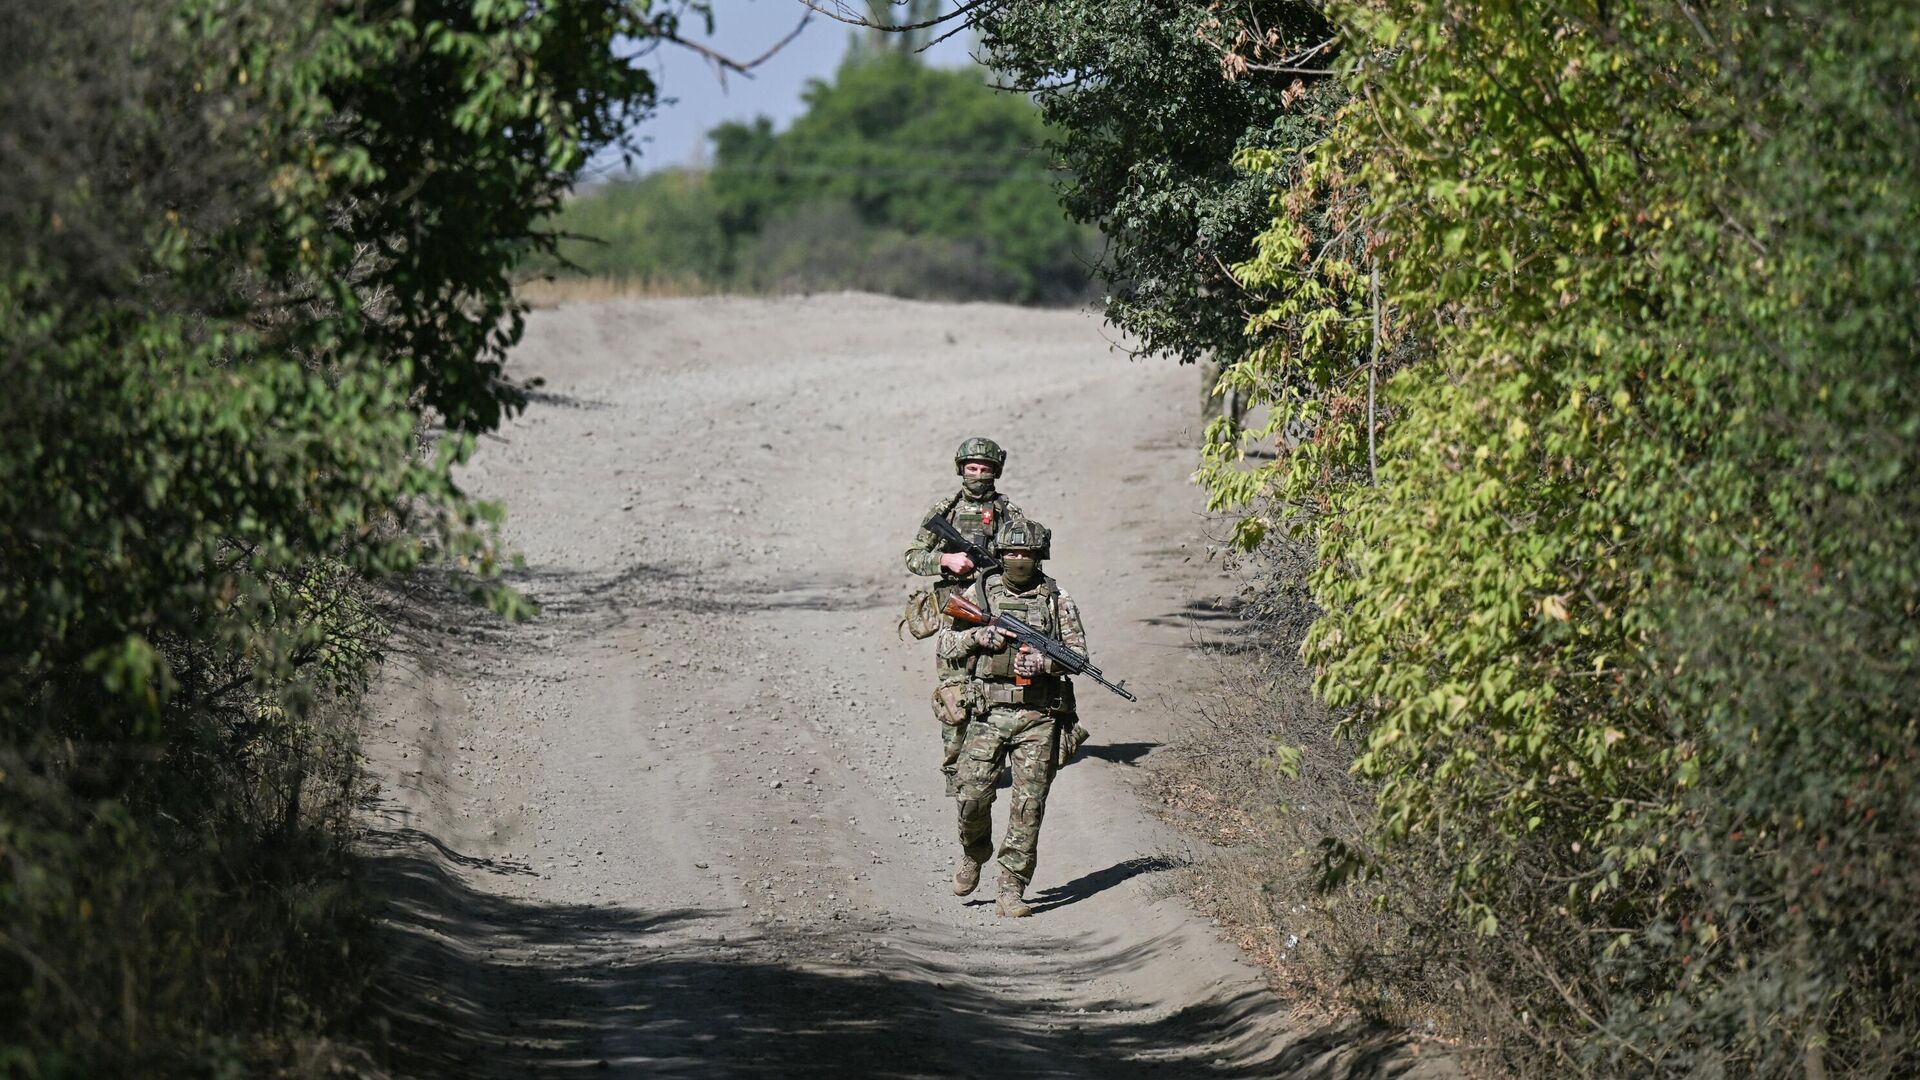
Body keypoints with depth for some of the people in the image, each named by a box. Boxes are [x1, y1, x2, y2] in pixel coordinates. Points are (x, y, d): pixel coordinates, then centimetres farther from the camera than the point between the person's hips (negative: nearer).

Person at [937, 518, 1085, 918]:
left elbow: (1078, 653, 3)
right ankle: (973, 855, 25)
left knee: (1028, 806, -3)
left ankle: (1012, 890, 2)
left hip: (1039, 716, -1)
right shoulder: (979, 593, 7)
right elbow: (946, 645, 10)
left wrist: (1043, 662, -16)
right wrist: (976, 636, -10)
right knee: (972, 795, -6)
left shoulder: (1057, 600, 5)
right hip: (990, 712, 1)